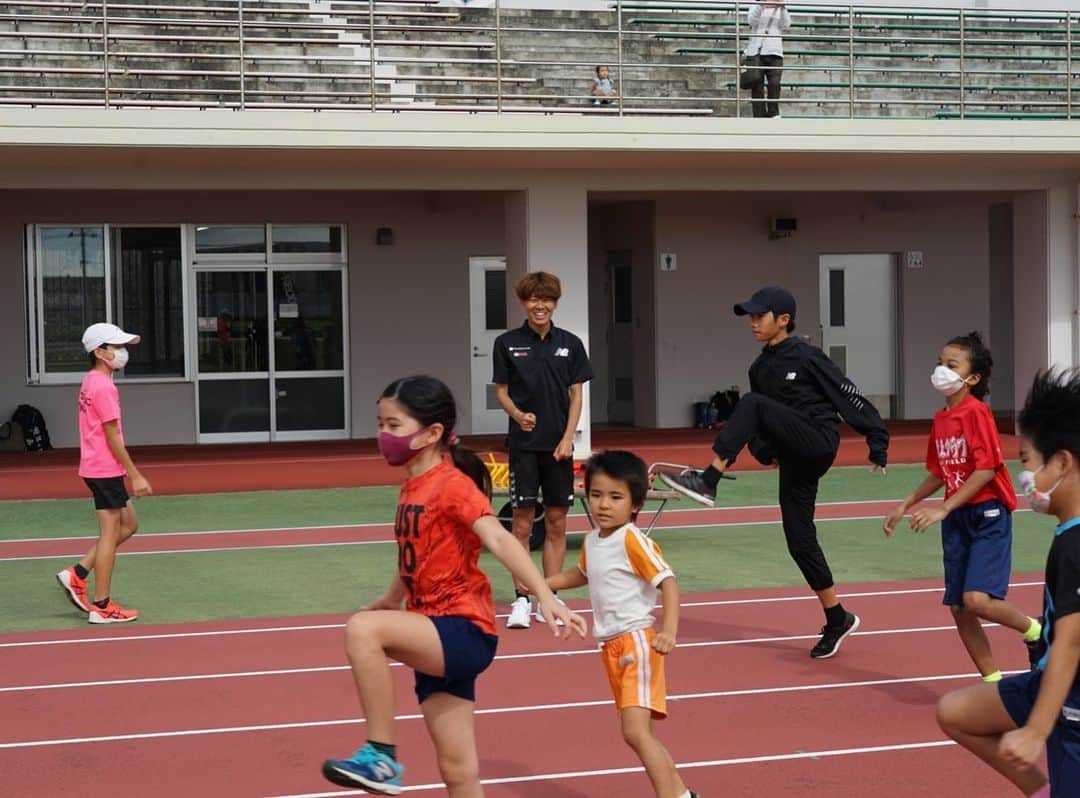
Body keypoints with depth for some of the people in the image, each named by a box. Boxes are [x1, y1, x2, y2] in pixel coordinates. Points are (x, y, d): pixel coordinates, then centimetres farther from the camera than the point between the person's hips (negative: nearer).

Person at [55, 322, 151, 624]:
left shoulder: (91, 382, 13)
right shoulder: (104, 387, -17)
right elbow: (113, 437, -18)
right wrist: (135, 475, -15)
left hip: (96, 468, 10)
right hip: (106, 469, -10)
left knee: (128, 524, 17)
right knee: (110, 534, -2)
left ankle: (76, 575, 14)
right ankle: (101, 607, 3)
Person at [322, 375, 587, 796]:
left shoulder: (453, 485, -12)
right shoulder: (412, 488, 12)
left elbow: (498, 539, -27)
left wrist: (545, 596, -39)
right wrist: (390, 600, 41)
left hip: (463, 632, -9)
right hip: (436, 641, 9)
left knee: (362, 629, -30)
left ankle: (381, 755, -20)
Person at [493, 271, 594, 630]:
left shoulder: (570, 344, 4)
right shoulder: (507, 343, 0)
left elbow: (576, 395, 6)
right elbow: (501, 392, 3)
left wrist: (567, 438, -5)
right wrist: (518, 415, -17)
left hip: (559, 445, 2)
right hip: (524, 444, -2)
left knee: (557, 522, 5)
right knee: (522, 522, -2)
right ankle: (521, 600, 1)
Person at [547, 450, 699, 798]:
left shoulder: (633, 540, -15)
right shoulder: (592, 541, 10)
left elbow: (667, 581, -20)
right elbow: (582, 574, 32)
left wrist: (669, 630, -32)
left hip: (637, 640, -9)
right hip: (611, 646, 9)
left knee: (635, 731, -19)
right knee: (637, 732, 15)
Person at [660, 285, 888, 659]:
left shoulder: (807, 357, -6)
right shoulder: (760, 368, 15)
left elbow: (849, 397, -6)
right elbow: (759, 425, 23)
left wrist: (877, 443, -9)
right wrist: (764, 450, 3)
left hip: (819, 443, -8)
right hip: (794, 459, 8)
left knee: (752, 404, -25)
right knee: (799, 540, 5)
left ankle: (707, 483, -29)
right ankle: (837, 619, 16)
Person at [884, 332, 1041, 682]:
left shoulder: (976, 412, -14)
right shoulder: (940, 418, 10)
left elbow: (987, 469, -20)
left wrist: (942, 510, -21)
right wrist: (905, 505, 16)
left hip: (988, 514, -8)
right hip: (956, 519, 8)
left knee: (977, 599, -21)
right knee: (958, 608, 5)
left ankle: (1035, 631, 7)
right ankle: (992, 681, 18)